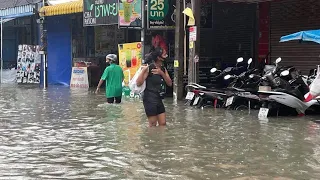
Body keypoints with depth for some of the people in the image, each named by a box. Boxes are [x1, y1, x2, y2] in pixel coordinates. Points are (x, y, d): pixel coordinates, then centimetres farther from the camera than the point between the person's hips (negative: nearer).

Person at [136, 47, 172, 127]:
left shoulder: (163, 69, 10)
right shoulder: (149, 68, -11)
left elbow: (170, 83, 1)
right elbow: (139, 83, -17)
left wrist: (162, 73, -11)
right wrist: (143, 70, -27)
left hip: (159, 99, 7)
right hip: (150, 99, -7)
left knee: (163, 124, 8)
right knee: (153, 125, -2)